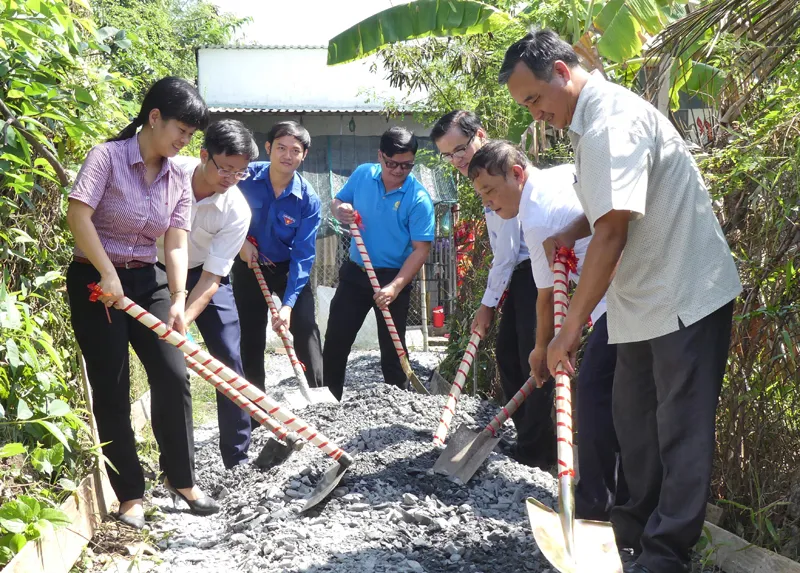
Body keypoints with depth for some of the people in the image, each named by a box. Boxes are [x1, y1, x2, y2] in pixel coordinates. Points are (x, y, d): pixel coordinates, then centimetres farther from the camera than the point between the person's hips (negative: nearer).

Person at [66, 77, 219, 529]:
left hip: (148, 282, 5)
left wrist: (178, 299, -16)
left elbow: (176, 244, -3)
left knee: (174, 378, -2)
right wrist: (108, 274, -24)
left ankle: (181, 478, 15)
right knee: (112, 389, -1)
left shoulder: (179, 179, 4)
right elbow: (78, 215, -22)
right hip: (97, 280, -5)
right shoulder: (108, 156, -12)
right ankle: (130, 494, 10)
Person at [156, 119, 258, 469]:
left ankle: (239, 457, 3)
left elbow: (211, 278, -22)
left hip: (205, 275, 0)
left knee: (229, 360, -7)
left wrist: (183, 322, -34)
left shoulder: (237, 211, -24)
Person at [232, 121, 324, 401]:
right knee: (251, 336, 5)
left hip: (289, 267, -1)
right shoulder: (246, 176, -19)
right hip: (249, 264, 1)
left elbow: (303, 256, -23)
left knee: (305, 326, -14)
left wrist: (288, 304, -29)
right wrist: (241, 242, -15)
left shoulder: (308, 199, -21)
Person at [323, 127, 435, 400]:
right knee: (335, 341, 9)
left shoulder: (418, 198, -18)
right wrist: (340, 211, -14)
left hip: (394, 277, -4)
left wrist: (395, 287, -27)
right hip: (355, 272, 4)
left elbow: (421, 249, -19)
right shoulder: (362, 174, -4)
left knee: (392, 349, 6)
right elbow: (338, 202, 11)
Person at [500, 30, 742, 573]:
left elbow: (612, 233, -27)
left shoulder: (610, 123, -21)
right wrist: (568, 234, 5)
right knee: (634, 420, 15)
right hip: (646, 298, 10)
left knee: (680, 429, -2)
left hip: (686, 294, -10)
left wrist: (572, 326, -23)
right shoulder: (595, 117, 11)